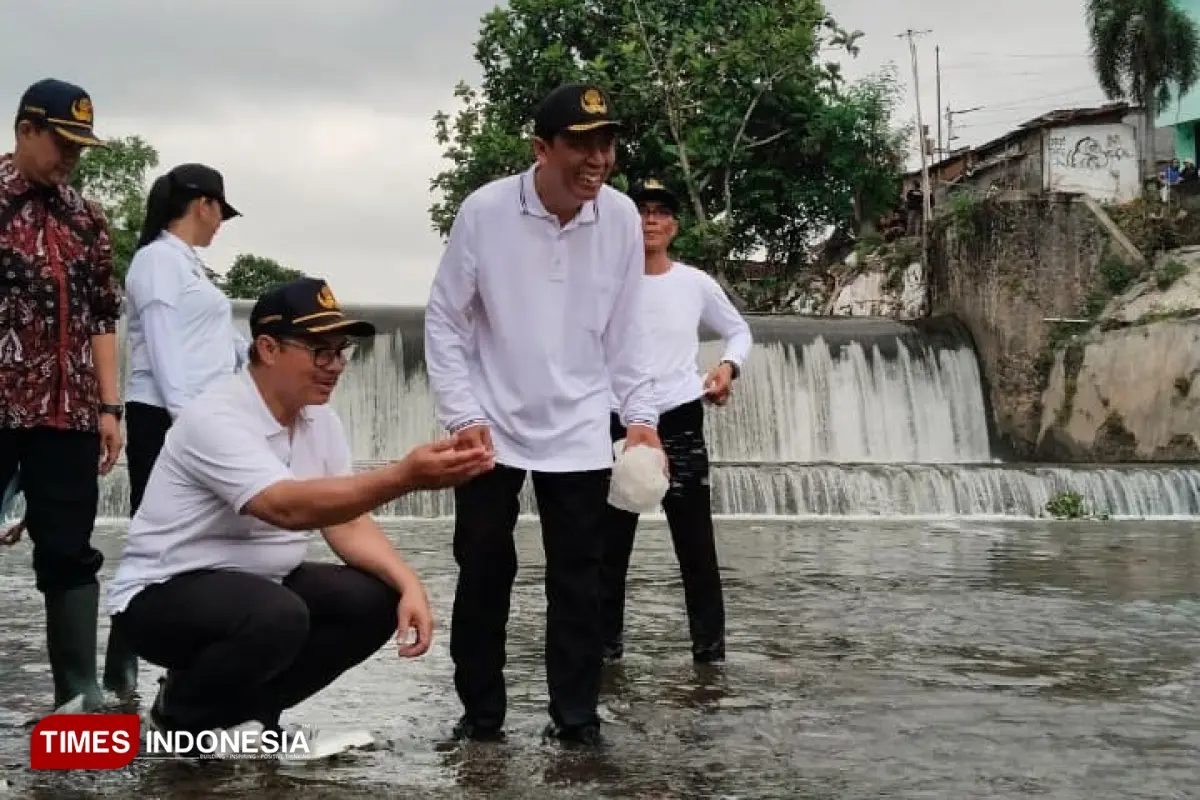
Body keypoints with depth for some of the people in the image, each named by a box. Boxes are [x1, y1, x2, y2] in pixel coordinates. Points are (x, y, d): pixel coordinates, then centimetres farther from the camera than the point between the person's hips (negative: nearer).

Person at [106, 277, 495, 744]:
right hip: (164, 594, -8)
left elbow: (347, 522, -1)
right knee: (277, 616, -36)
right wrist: (407, 476, -50)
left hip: (259, 586, 8)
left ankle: (245, 708, 6)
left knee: (376, 600, -12)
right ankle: (182, 712, -4)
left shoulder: (321, 421, 0)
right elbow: (289, 508, -39)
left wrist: (409, 584, -19)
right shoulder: (216, 418, -26)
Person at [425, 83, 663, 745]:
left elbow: (624, 330, 5)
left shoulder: (621, 218, -6)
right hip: (491, 429, -1)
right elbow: (445, 321, -6)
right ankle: (481, 711, 22)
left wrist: (641, 415, 0)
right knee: (483, 575, 7)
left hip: (579, 434, 2)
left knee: (578, 580, 6)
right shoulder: (485, 211, -14)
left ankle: (575, 715, 17)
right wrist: (462, 415, -12)